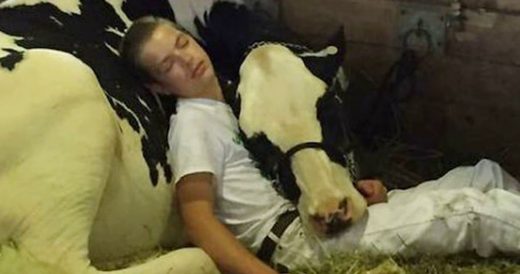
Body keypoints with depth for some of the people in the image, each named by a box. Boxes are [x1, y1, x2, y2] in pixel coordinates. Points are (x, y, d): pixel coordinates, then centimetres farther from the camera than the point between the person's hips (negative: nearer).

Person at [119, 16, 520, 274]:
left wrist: (351, 187, 6)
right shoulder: (192, 122, -7)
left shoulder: (230, 100, 20)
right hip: (298, 238, -9)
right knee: (470, 208, -18)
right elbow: (199, 219, -19)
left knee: (483, 175, 7)